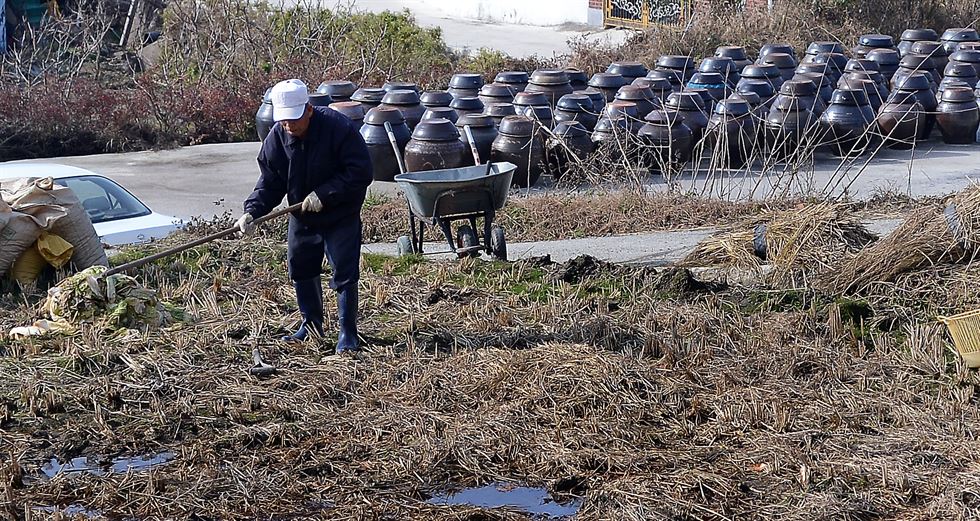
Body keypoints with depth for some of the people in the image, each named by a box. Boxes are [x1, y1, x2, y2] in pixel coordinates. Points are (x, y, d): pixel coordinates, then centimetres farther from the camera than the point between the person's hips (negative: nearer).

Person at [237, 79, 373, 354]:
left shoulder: (338, 127, -25)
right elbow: (270, 182, -3)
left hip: (341, 216, -5)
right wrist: (252, 211, -19)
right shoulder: (277, 138, -10)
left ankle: (347, 334, 7)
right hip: (301, 218, 5)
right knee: (301, 270, 14)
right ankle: (311, 324, 34)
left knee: (344, 274, -6)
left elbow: (361, 173, -23)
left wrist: (324, 194, -27)